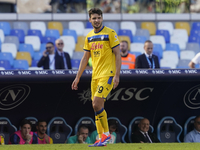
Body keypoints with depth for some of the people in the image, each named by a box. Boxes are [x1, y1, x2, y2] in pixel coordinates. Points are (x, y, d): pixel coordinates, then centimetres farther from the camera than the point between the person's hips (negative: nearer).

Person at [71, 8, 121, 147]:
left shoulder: (110, 33, -5)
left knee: (97, 103, -17)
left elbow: (117, 54, -7)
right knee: (97, 106, 5)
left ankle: (106, 133, -4)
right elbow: (85, 58, 18)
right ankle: (101, 138, 10)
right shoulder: (89, 36, 13)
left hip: (107, 74, -7)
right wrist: (78, 77, 14)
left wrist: (117, 75, -15)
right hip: (95, 75, 7)